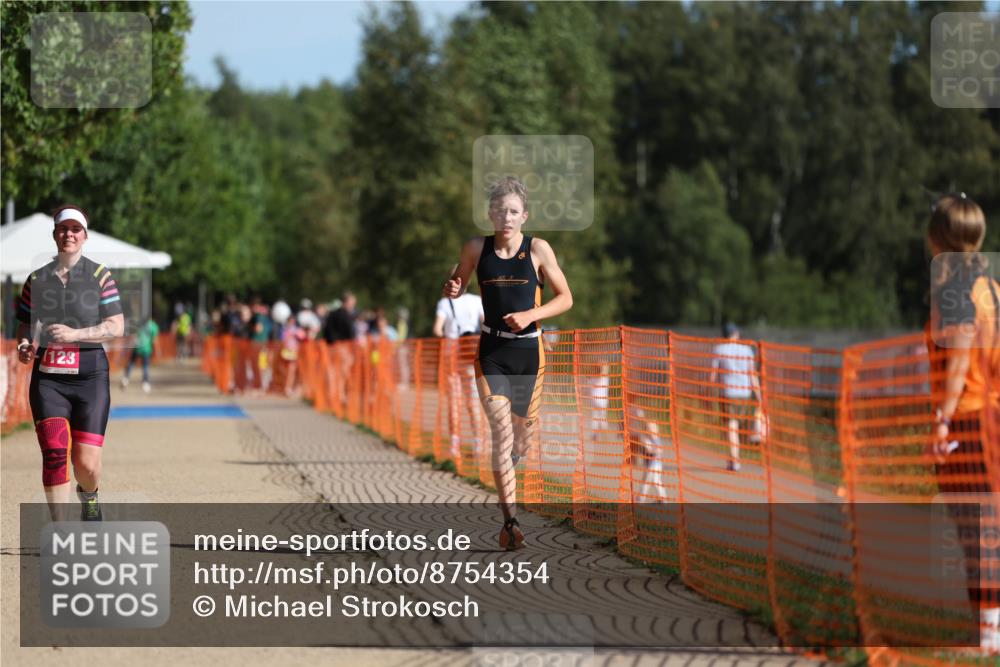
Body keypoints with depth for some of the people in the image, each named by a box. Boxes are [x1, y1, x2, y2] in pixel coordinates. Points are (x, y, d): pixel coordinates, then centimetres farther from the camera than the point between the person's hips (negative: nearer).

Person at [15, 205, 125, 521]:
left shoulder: (100, 275, 4)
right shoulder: (37, 279, 11)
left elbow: (116, 327, -3)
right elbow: (26, 326, 17)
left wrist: (75, 334, -16)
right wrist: (24, 346, -6)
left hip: (89, 376, -1)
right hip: (47, 378, 1)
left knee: (86, 463, -5)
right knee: (54, 453, -14)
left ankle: (88, 494, 32)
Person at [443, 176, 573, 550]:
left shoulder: (538, 250, -6)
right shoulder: (477, 248, -2)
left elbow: (565, 298, 0)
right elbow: (458, 285, 13)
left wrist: (531, 315, -15)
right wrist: (452, 290, -11)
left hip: (528, 350, 1)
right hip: (492, 351, 0)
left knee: (524, 429, 11)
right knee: (501, 430, -13)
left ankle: (508, 466, 48)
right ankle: (510, 520, -14)